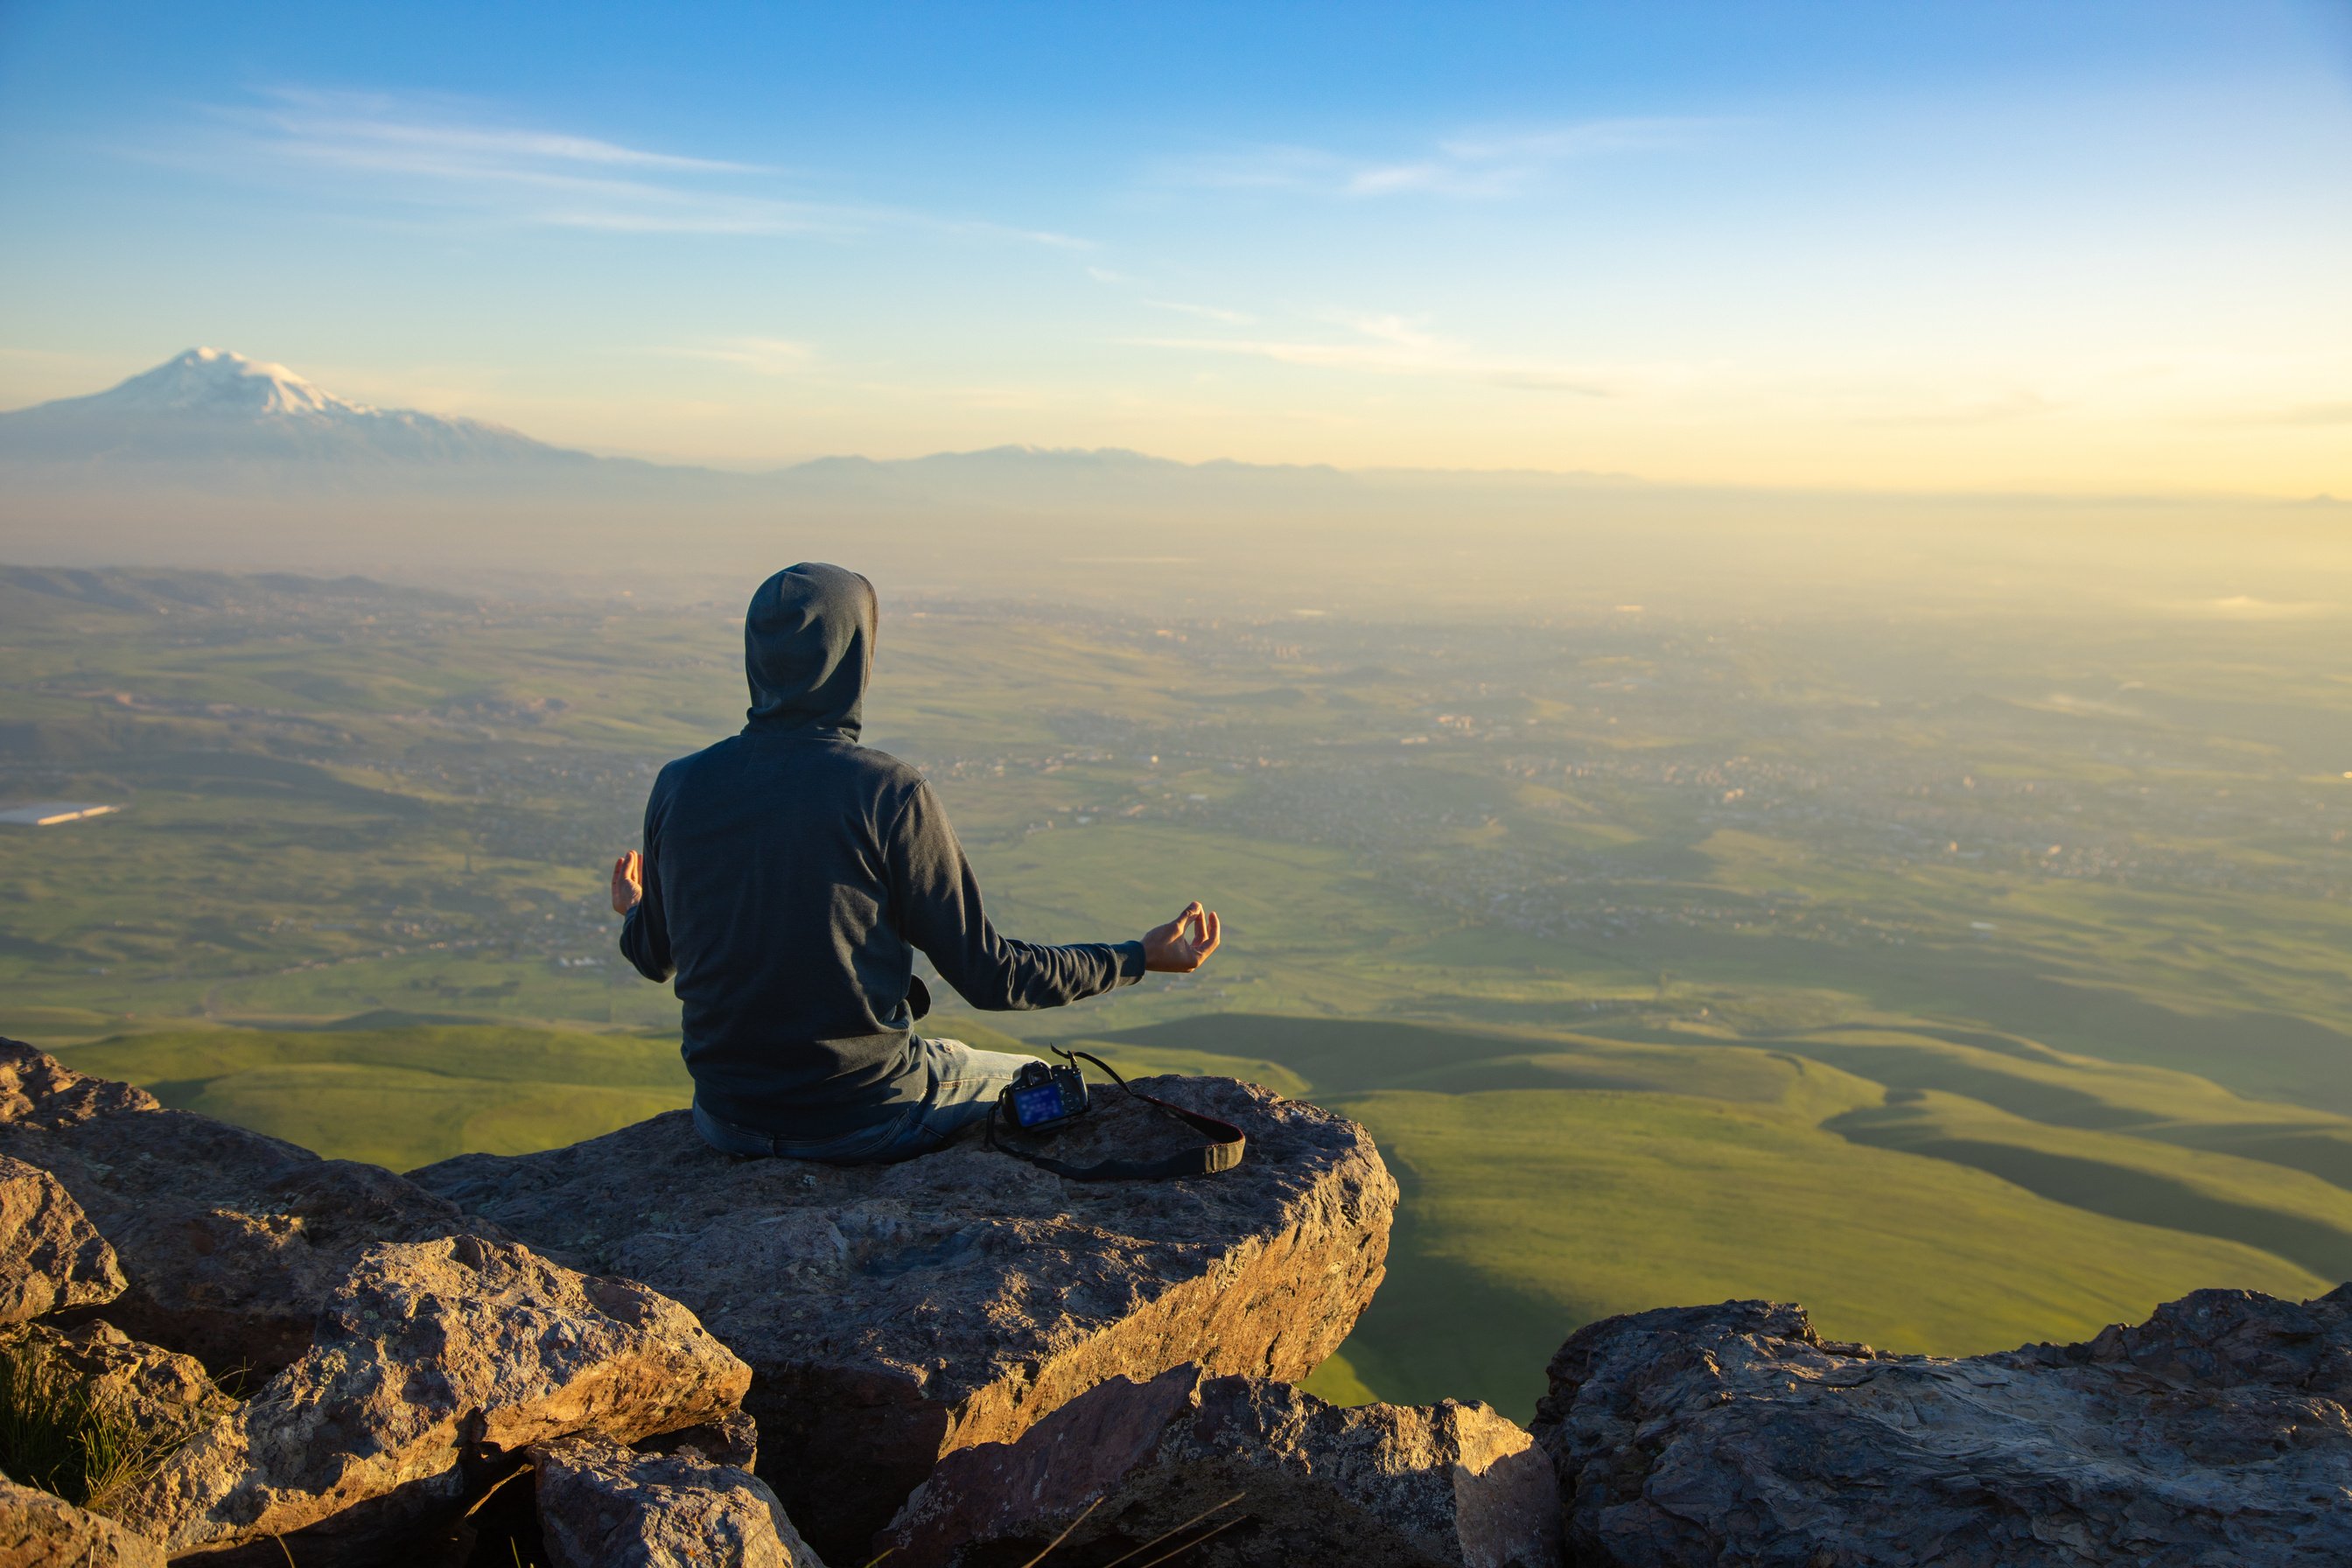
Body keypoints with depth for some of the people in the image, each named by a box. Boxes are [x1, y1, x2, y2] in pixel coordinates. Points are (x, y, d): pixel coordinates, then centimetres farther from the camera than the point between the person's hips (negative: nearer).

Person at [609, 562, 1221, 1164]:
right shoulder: (888, 793, -19)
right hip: (867, 1118, -4)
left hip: (726, 1118, 4)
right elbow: (987, 975, -13)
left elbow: (654, 956, 9)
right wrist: (1142, 957, -1)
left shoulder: (679, 786, -7)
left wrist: (633, 911, 34)